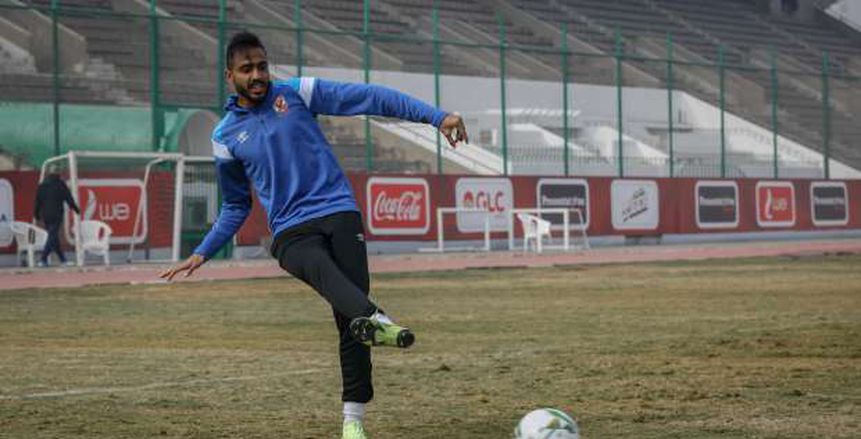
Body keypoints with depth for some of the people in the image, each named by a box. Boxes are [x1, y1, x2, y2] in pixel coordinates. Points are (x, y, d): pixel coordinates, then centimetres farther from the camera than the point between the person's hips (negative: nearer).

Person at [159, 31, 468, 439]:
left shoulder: (296, 93, 8)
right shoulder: (225, 137, 13)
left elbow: (370, 98, 3)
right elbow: (236, 206, 27)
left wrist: (436, 116, -3)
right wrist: (202, 253, 17)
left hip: (339, 212, 1)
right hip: (290, 232, 0)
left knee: (351, 320, -14)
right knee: (320, 268, -37)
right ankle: (374, 320, -67)